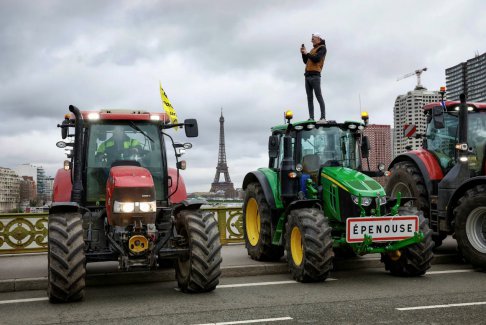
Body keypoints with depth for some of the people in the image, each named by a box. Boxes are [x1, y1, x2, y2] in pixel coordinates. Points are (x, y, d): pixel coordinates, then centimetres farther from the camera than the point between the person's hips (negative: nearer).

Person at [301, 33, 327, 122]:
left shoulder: (322, 48, 2)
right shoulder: (313, 49, 24)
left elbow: (316, 59, -13)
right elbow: (306, 61, 23)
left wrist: (307, 53, -4)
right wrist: (303, 53, 9)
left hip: (315, 75, -8)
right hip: (308, 75, 8)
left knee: (319, 96, -12)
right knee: (309, 98, 2)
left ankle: (323, 118, -15)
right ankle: (311, 118, 1)